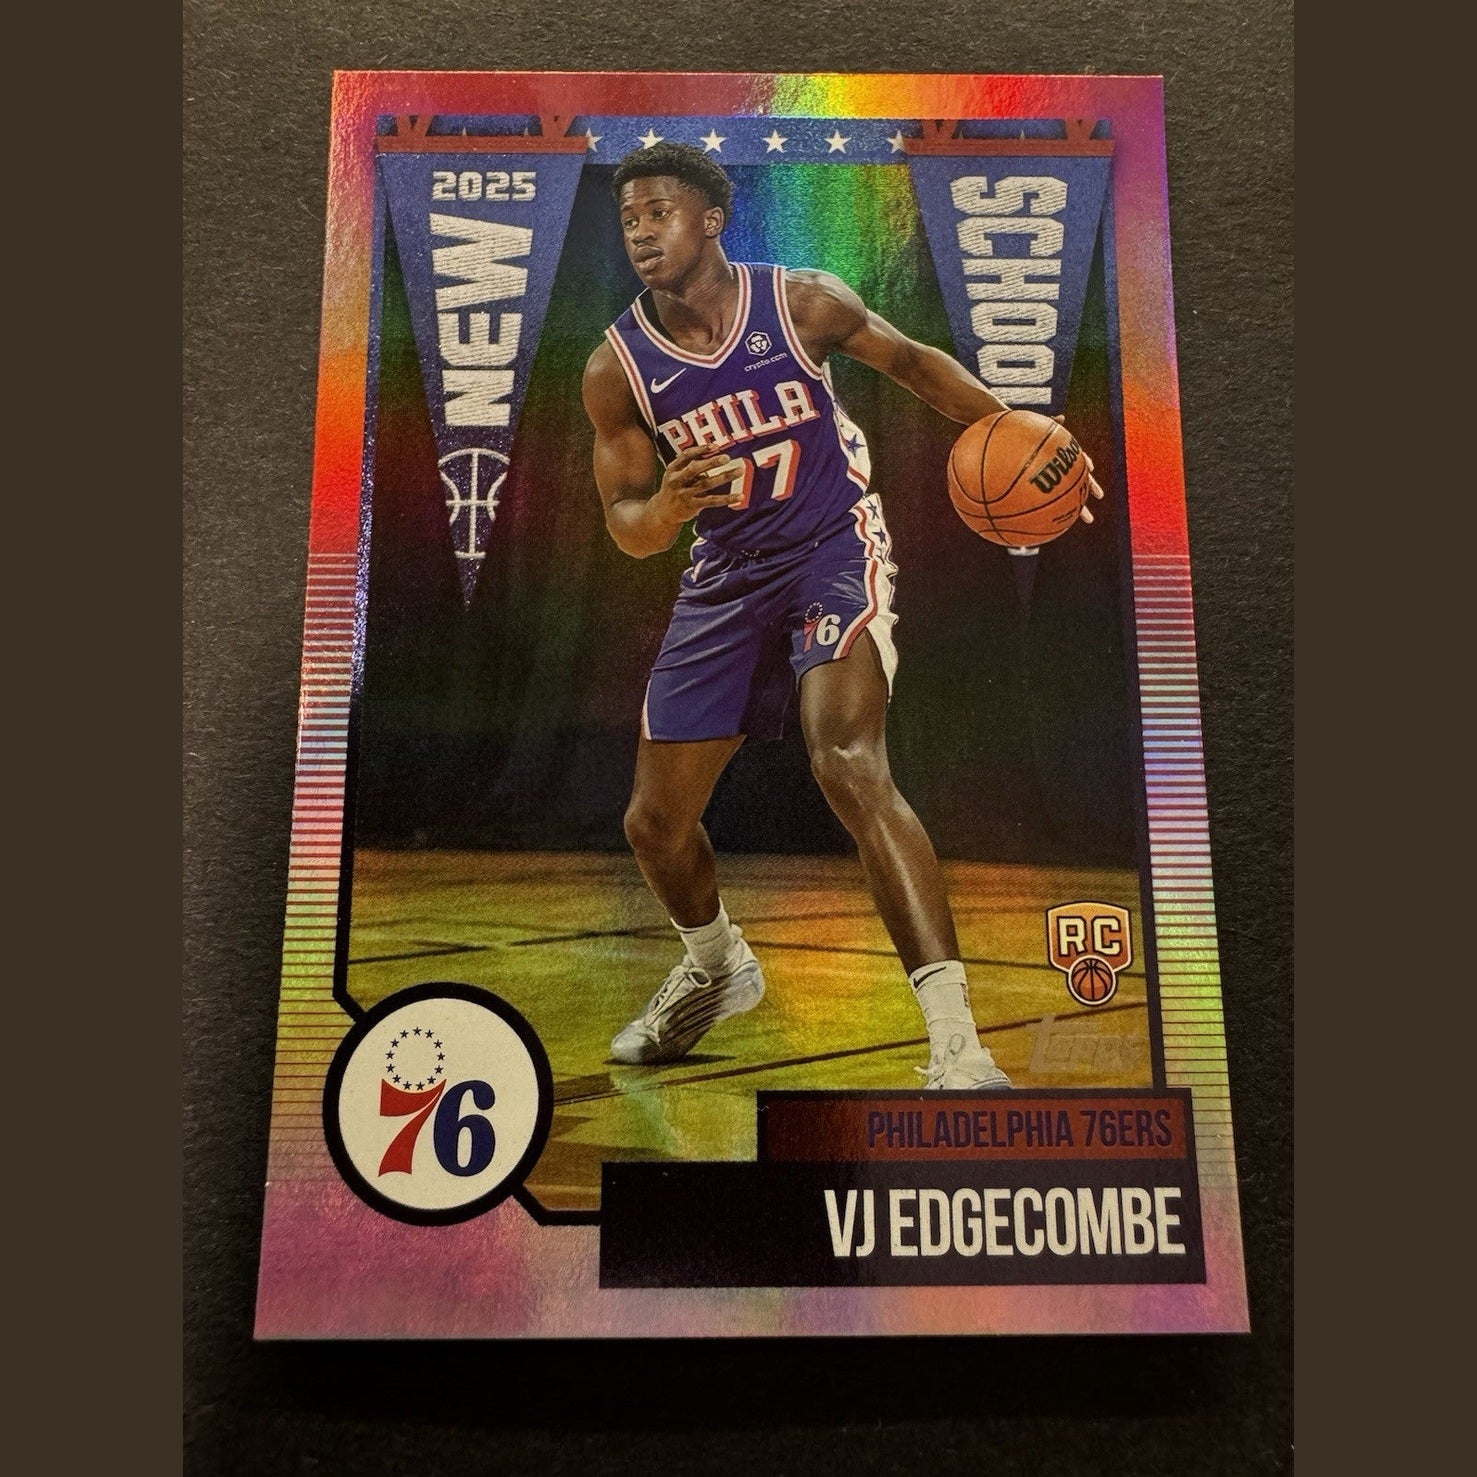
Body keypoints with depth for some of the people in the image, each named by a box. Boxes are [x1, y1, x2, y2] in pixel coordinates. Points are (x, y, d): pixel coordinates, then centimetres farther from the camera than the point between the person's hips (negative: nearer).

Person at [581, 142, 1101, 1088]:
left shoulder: (804, 303, -8)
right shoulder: (616, 367, -4)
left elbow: (913, 363, 9)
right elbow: (626, 526, 0)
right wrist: (668, 505, -24)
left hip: (834, 548, -3)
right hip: (724, 576, 4)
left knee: (849, 766, -29)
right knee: (655, 823, 6)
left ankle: (959, 1050, -22)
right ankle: (718, 970, 39)